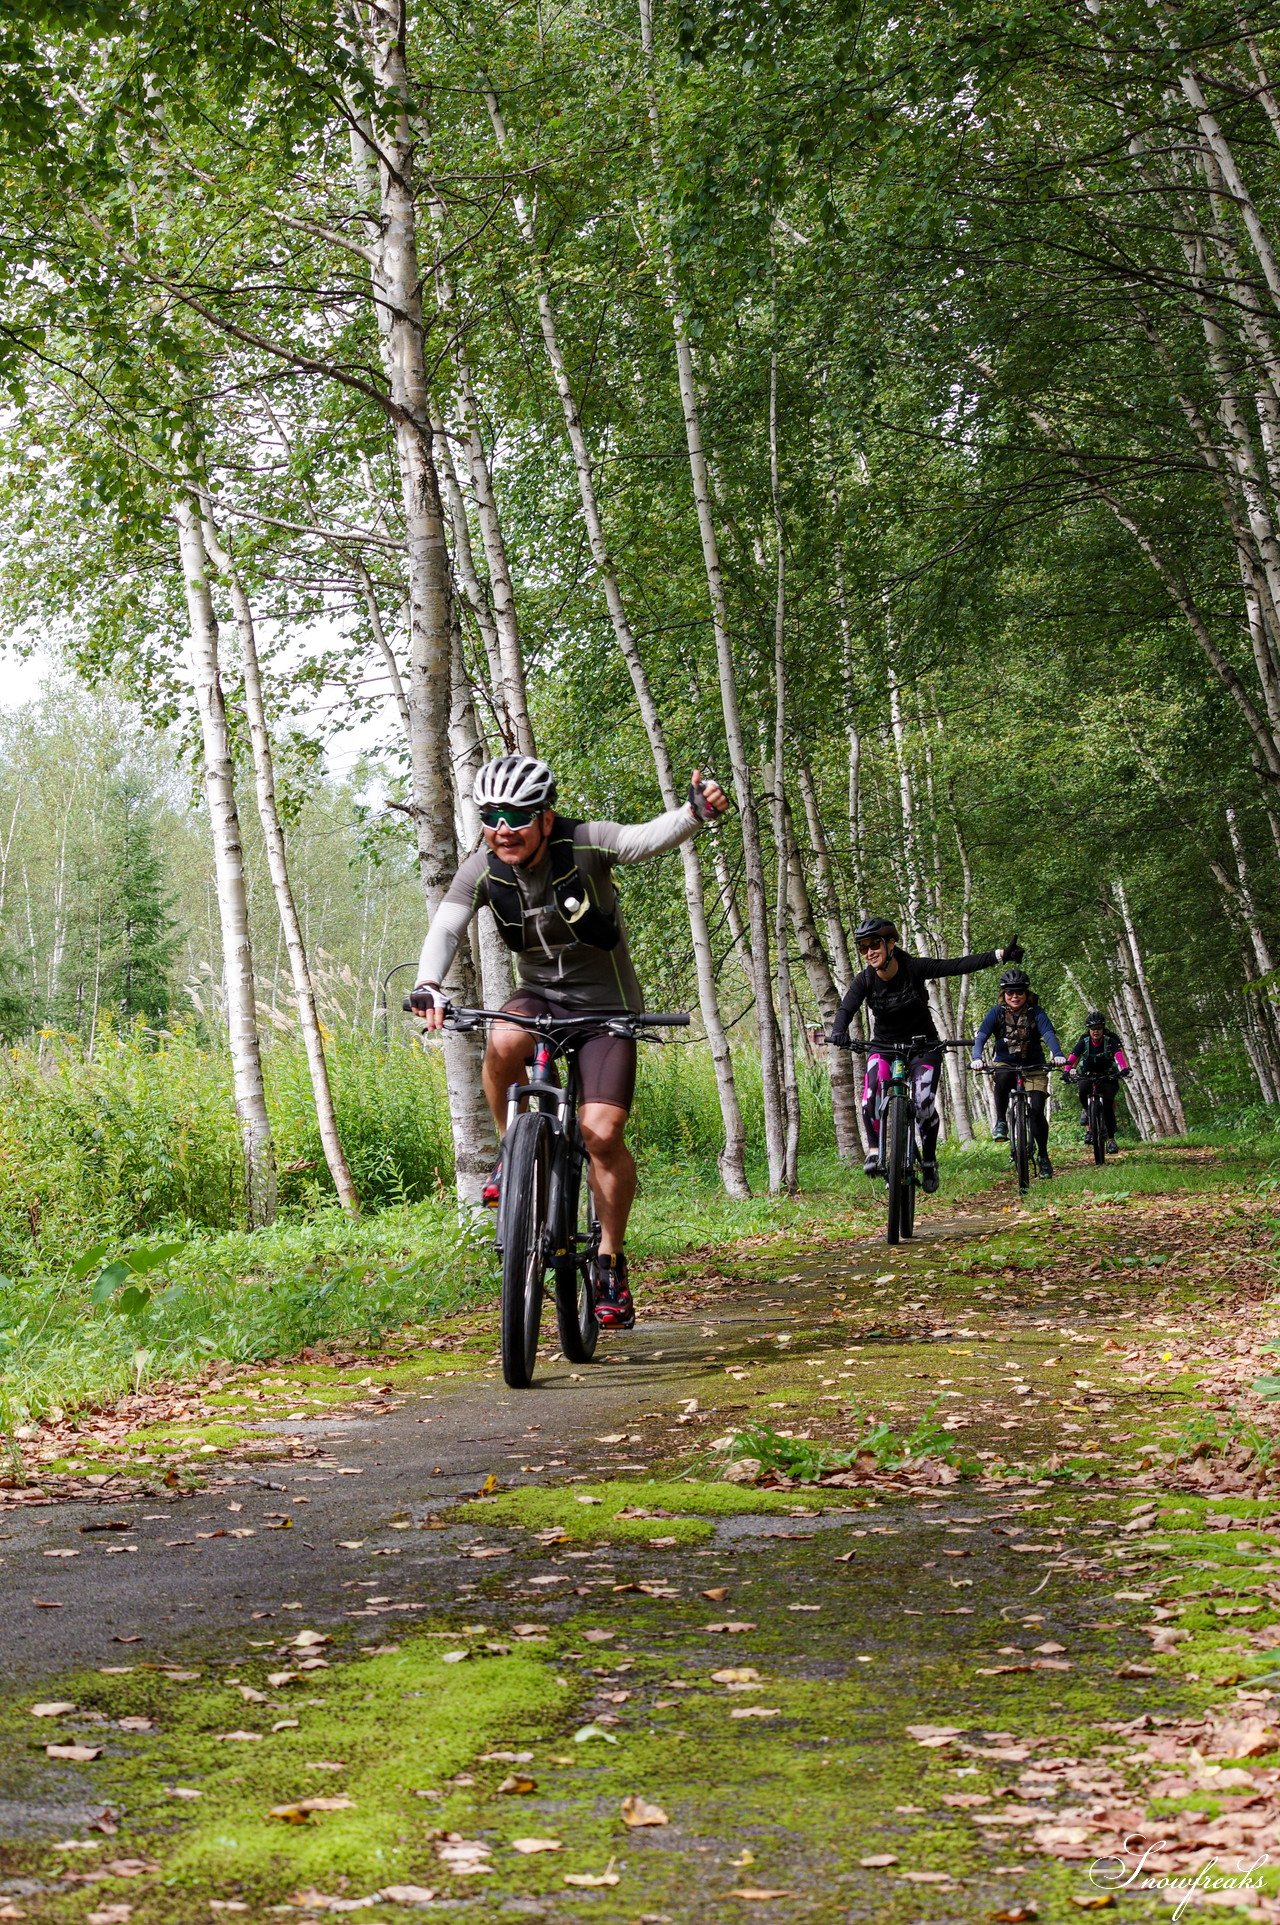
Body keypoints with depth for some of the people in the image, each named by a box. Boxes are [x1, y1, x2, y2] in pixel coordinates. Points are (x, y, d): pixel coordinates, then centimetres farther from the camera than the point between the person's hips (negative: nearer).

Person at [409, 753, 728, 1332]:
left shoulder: (584, 847, -22)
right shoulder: (483, 871, -12)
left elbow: (647, 837, -38)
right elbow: (444, 928, -24)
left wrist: (694, 814, -60)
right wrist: (428, 984, -45)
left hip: (604, 1003, -2)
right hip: (538, 994, 3)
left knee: (602, 1132, -15)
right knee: (502, 1045, -34)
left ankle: (611, 1261, 3)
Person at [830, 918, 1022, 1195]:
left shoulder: (914, 968, -18)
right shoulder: (865, 980, -13)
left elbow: (959, 965, -23)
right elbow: (846, 1009, -25)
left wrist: (1000, 955, -32)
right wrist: (839, 1032, -48)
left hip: (923, 1045, -1)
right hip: (884, 1046, 1)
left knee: (924, 1104, -17)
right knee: (872, 1089, -30)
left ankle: (929, 1160, 6)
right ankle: (874, 1152, -23)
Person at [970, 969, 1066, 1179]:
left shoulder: (1035, 1013, -11)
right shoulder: (996, 1013, -9)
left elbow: (1049, 1034, -25)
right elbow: (981, 1036, -20)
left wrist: (1057, 1055, -46)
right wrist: (977, 1058, -41)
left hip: (1034, 1067, 0)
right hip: (1006, 1064, 0)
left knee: (1037, 1110, -13)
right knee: (1002, 1079, -37)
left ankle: (1043, 1156, 5)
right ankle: (1001, 1123, -21)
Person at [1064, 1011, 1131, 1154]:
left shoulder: (1110, 1040, -16)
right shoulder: (1084, 1041, -13)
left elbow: (1119, 1054, -32)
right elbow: (1072, 1058, -24)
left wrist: (1125, 1069, -51)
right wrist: (1068, 1072, -43)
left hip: (1108, 1075, -1)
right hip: (1088, 1074, 1)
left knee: (1108, 1103, -19)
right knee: (1083, 1090, -33)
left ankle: (1111, 1139, -12)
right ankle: (1085, 1111, -2)